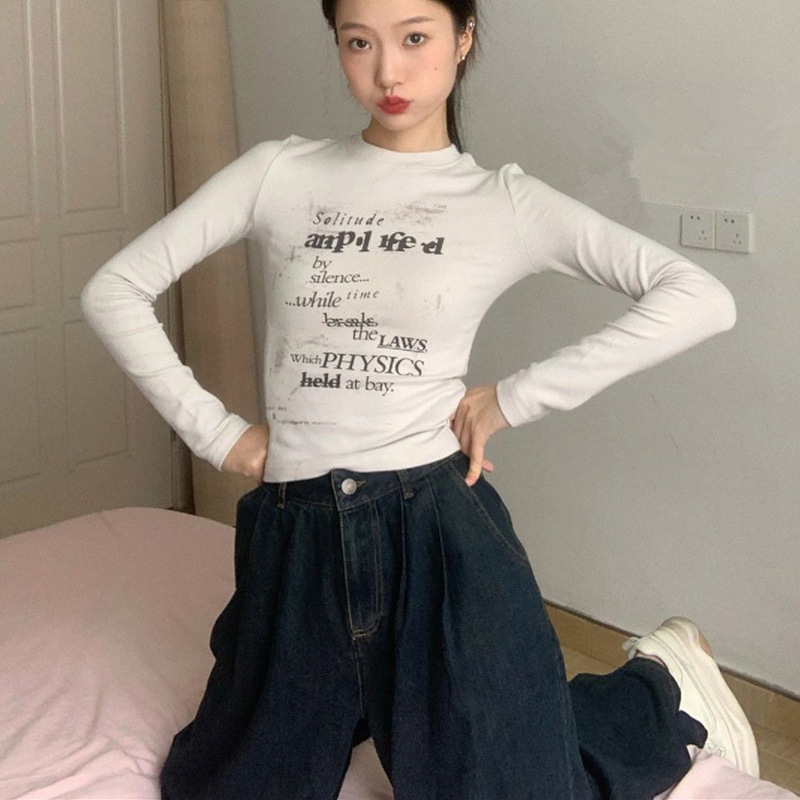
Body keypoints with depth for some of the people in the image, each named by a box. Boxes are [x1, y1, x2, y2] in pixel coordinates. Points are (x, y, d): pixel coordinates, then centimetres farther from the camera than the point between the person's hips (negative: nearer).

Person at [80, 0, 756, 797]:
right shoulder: (279, 173, 2)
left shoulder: (505, 202, -2)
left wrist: (515, 397, -11)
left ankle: (664, 688, 31)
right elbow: (115, 290, 5)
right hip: (294, 536, 3)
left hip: (438, 523, -3)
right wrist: (212, 430, 0)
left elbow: (702, 299, -10)